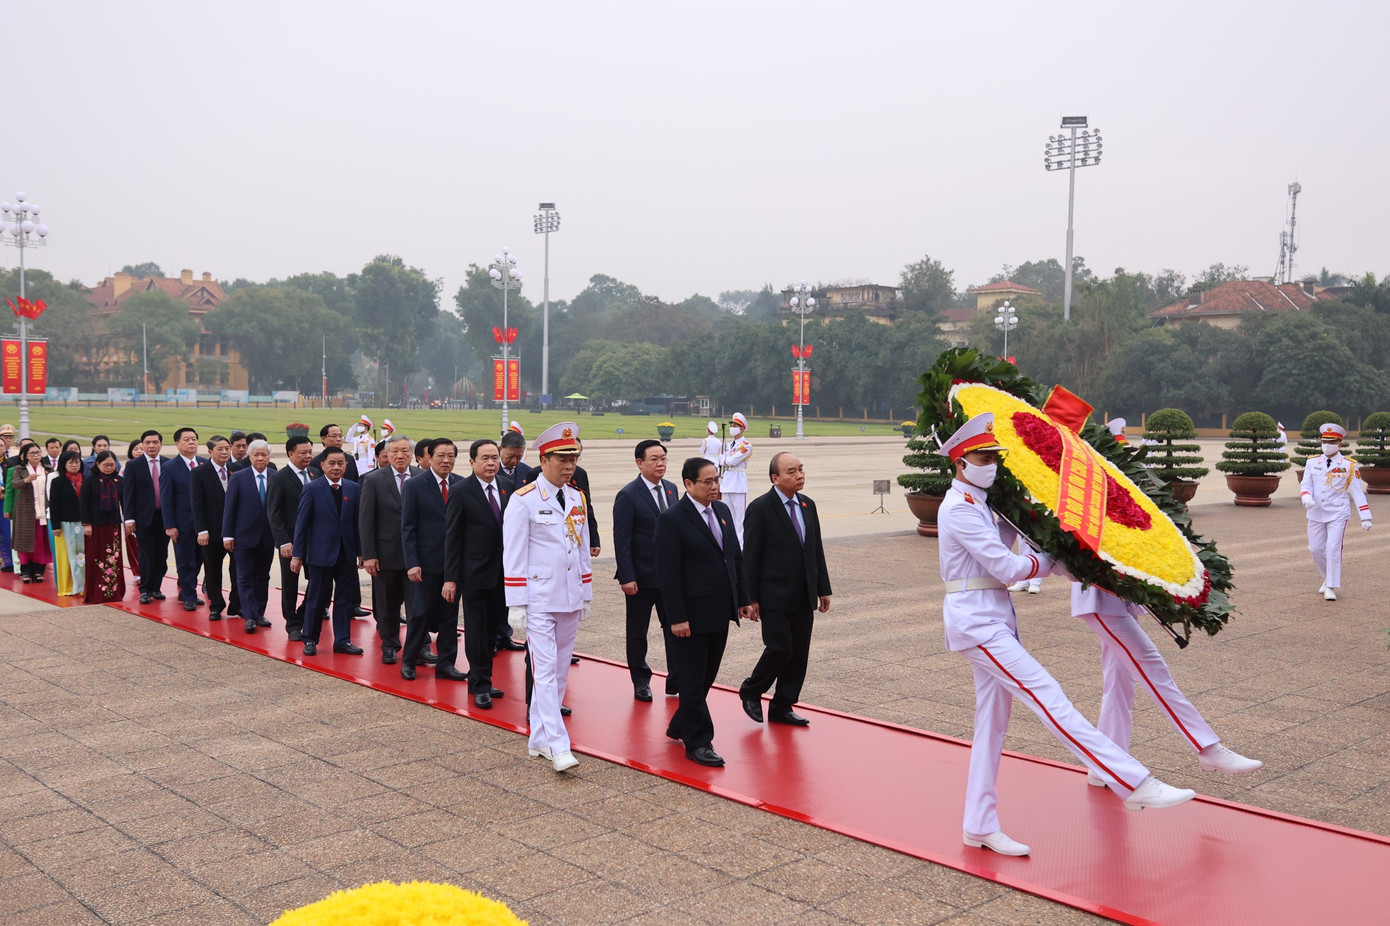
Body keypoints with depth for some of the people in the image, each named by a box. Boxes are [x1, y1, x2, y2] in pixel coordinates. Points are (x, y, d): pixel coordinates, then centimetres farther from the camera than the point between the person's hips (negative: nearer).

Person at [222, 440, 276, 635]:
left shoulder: (276, 478, 0)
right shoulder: (238, 478, -2)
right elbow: (229, 507, -2)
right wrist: (227, 535, -6)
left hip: (268, 536, 2)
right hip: (244, 535, -2)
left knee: (263, 576, 10)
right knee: (245, 577, -1)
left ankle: (259, 613, 20)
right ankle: (249, 617, 0)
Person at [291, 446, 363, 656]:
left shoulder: (354, 489, 5)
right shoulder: (312, 489, -4)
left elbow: (358, 522, 6)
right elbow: (301, 523, -3)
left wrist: (361, 551, 3)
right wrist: (297, 554, -6)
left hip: (347, 553, 3)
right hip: (321, 552, -3)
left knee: (345, 598, 8)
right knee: (316, 598, 5)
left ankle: (342, 641, 16)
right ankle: (310, 640, 18)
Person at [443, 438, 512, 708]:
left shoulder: (507, 487, 5)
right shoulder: (460, 492, -8)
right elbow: (452, 538, -7)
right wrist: (450, 578, -11)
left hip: (502, 574, 5)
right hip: (475, 573, -5)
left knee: (493, 629, 12)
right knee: (476, 631, 2)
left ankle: (481, 680, 25)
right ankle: (480, 685, 12)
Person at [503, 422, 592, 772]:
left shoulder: (578, 498, 10)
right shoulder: (523, 500, -9)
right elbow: (513, 555, -9)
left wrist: (586, 595, 15)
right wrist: (516, 604, -11)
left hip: (571, 600, 6)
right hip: (540, 601, -6)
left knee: (560, 671, 10)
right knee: (545, 671, -8)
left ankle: (539, 739, 21)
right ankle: (558, 747, -10)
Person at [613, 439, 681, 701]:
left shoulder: (671, 488, 6)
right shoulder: (628, 496, -12)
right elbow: (622, 540, -14)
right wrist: (626, 577, -17)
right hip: (641, 577, -5)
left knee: (675, 627, 6)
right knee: (638, 631, 9)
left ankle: (676, 679, 15)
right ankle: (641, 681, 23)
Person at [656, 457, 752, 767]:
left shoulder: (722, 511, 10)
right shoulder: (672, 519, -13)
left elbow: (736, 557, 15)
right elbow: (668, 573, -16)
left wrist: (743, 599, 11)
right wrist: (677, 618, -18)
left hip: (720, 613, 8)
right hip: (692, 615, -7)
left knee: (707, 676, 16)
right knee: (692, 680, 2)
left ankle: (680, 726, 32)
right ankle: (697, 742, 10)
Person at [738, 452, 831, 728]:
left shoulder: (807, 505, 10)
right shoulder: (760, 508, -10)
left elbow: (817, 550, 15)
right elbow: (750, 557, -10)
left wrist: (823, 589, 12)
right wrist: (751, 598, -12)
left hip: (804, 597, 7)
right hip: (775, 597, -6)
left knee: (799, 653, 8)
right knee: (780, 648, -9)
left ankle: (782, 707, 20)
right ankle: (751, 691, 16)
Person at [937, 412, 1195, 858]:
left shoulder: (979, 504, 17)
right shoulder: (959, 508, -14)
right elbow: (1005, 568, -14)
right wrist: (1049, 560, 0)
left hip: (994, 619, 10)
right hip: (975, 620, -10)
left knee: (992, 723, 11)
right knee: (1049, 698, -13)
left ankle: (980, 826, 18)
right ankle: (1136, 785, -15)